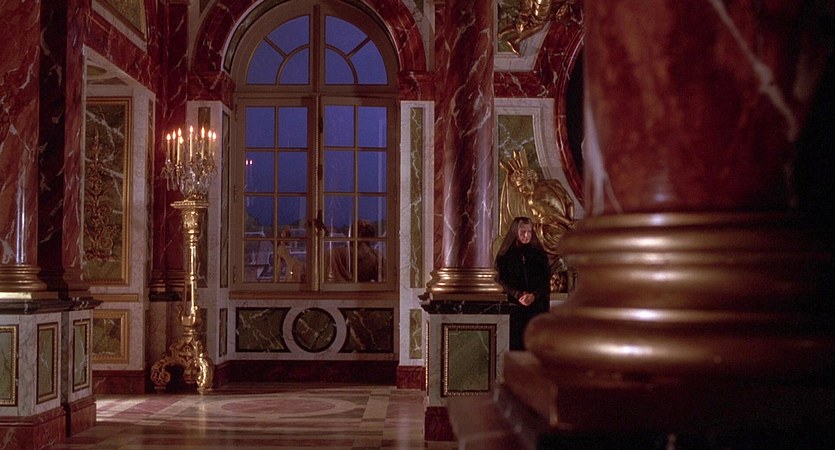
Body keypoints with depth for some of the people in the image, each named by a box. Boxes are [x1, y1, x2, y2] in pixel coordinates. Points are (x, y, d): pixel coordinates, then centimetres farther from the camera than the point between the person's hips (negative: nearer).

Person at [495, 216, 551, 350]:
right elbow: (501, 280, 1)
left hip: (537, 305, 1)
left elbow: (546, 280, 4)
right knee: (515, 342, -6)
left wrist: (534, 296, -13)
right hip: (514, 305, -1)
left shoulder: (539, 254, 9)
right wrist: (519, 295, -13)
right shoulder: (505, 255, 5)